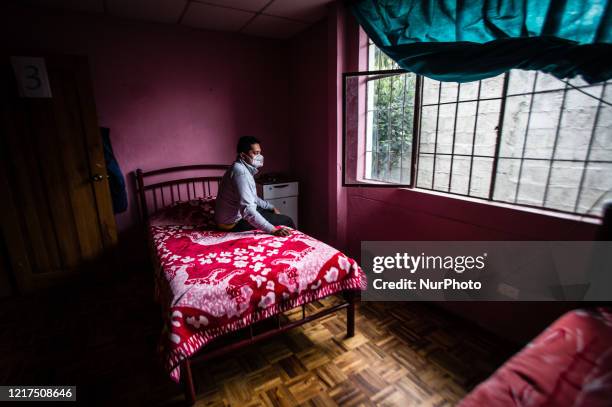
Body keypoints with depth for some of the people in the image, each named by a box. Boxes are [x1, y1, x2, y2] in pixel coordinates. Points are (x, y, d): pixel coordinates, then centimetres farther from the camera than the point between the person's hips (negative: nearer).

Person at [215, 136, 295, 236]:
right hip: (235, 221, -10)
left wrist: (271, 207, 16)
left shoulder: (243, 169, 6)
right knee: (286, 220, -5)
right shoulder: (241, 172, -26)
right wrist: (272, 230, -37)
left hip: (236, 215, 10)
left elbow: (251, 198, 19)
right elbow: (247, 210, -35)